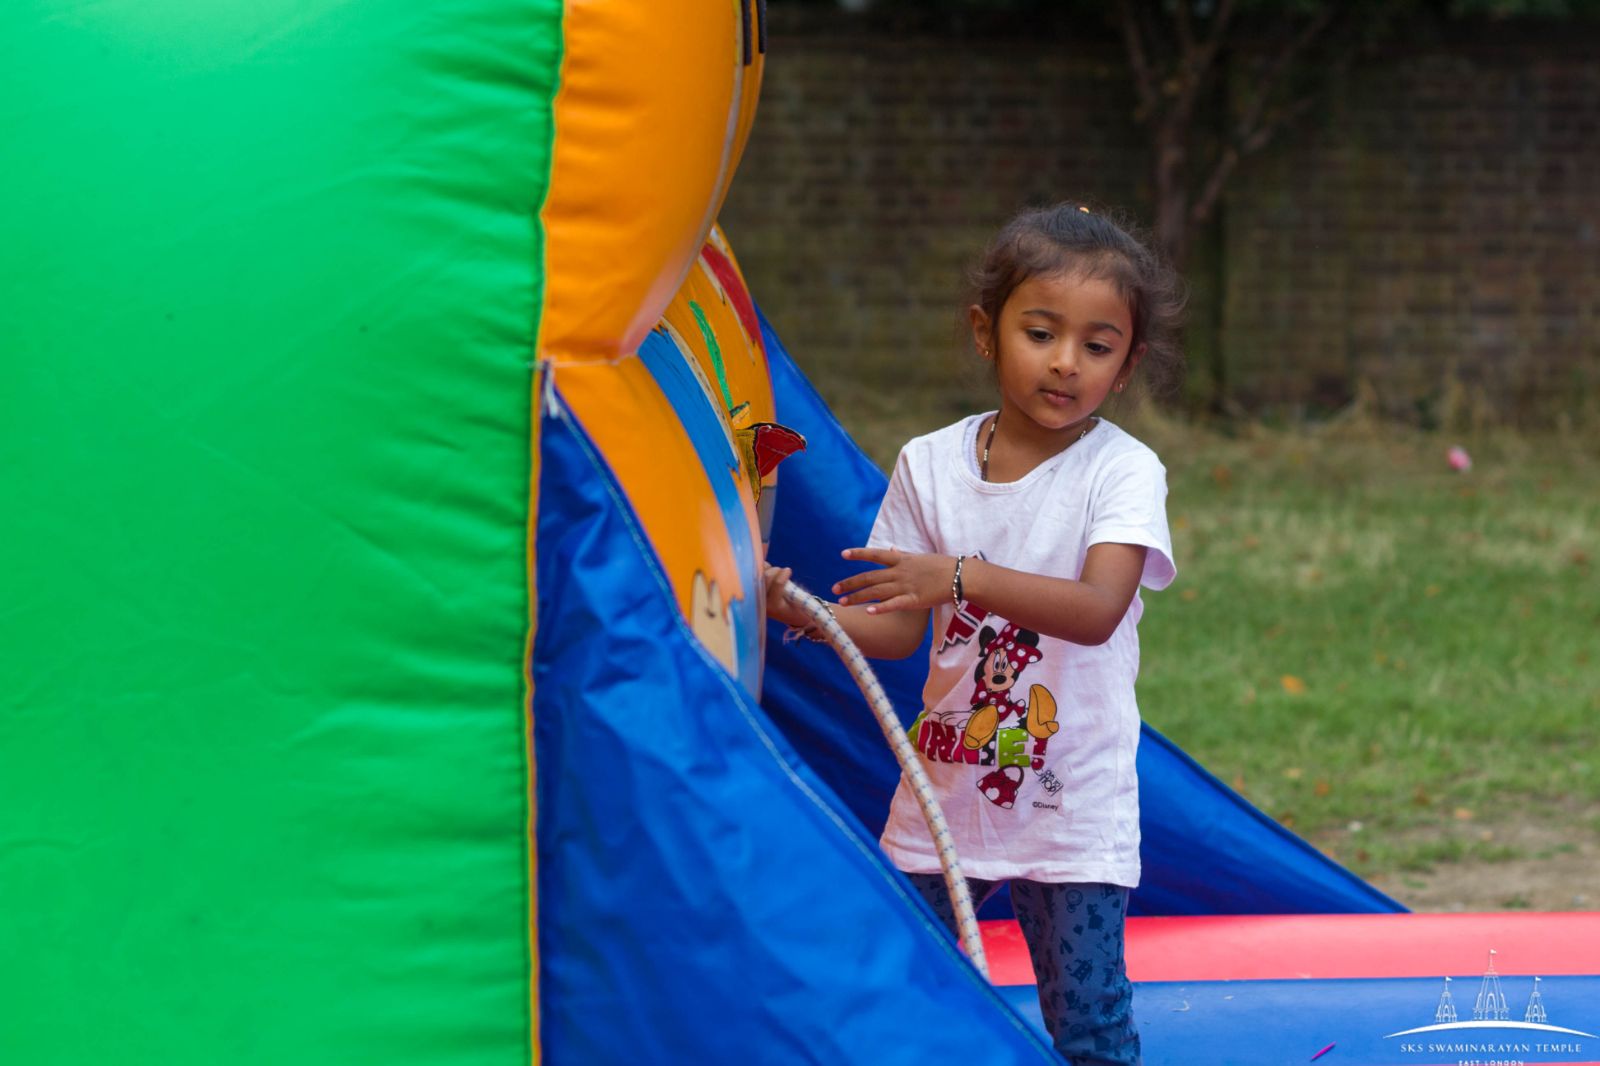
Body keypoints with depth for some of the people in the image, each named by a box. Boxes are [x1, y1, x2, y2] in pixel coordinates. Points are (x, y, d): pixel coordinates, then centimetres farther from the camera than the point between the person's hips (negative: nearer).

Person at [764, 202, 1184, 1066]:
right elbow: (898, 628, 1)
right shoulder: (930, 464, 1)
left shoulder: (1123, 471, -10)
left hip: (1072, 809, -4)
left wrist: (962, 577, -36)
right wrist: (804, 612, -17)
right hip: (942, 797, 4)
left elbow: (1097, 608, -26)